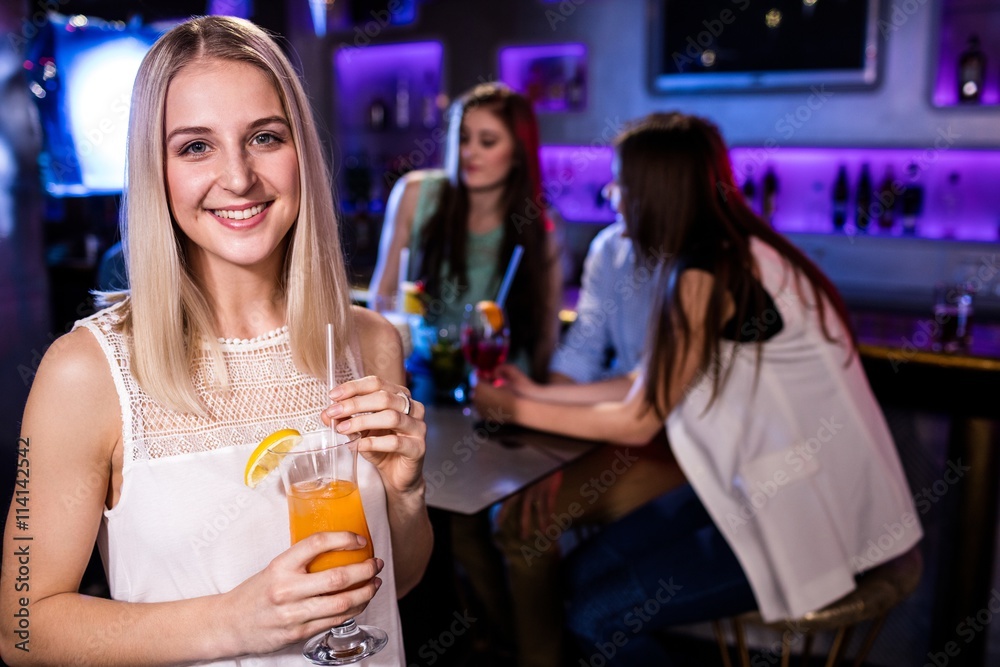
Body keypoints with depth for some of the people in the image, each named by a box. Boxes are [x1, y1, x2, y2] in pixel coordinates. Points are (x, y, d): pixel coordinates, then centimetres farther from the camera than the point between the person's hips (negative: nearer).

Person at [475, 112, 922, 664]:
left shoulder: (707, 276, -22)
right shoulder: (728, 253, 7)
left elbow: (637, 423, -13)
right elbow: (650, 387, 8)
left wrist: (516, 409, -3)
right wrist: (539, 393, 11)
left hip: (805, 512, -9)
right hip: (771, 483, 9)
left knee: (597, 616, -9)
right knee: (583, 572, 6)